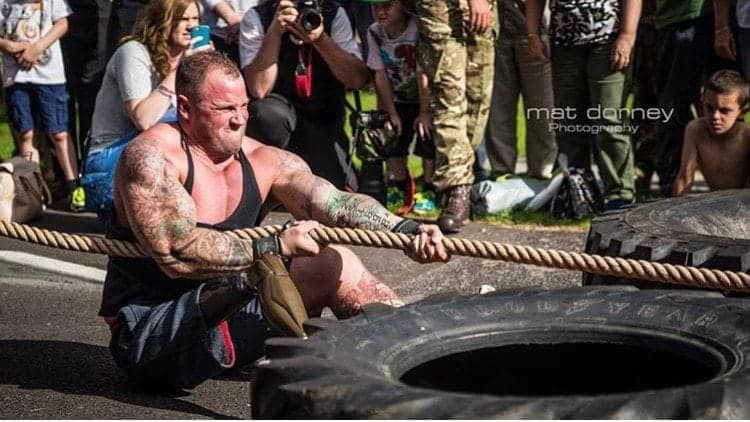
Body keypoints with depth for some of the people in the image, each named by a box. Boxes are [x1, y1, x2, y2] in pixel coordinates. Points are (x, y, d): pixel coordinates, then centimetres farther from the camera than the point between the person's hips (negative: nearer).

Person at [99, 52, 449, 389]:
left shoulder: (263, 162, 2)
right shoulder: (152, 157, -16)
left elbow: (336, 203, -12)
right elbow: (178, 253, -29)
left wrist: (406, 230, -29)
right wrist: (274, 247, -33)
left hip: (228, 315, 7)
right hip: (149, 335, -6)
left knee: (335, 263, -2)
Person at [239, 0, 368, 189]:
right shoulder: (256, 18, -13)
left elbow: (358, 79, -17)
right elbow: (259, 90, -24)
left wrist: (321, 40, -29)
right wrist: (274, 32, -31)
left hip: (325, 119, 1)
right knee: (269, 113, -36)